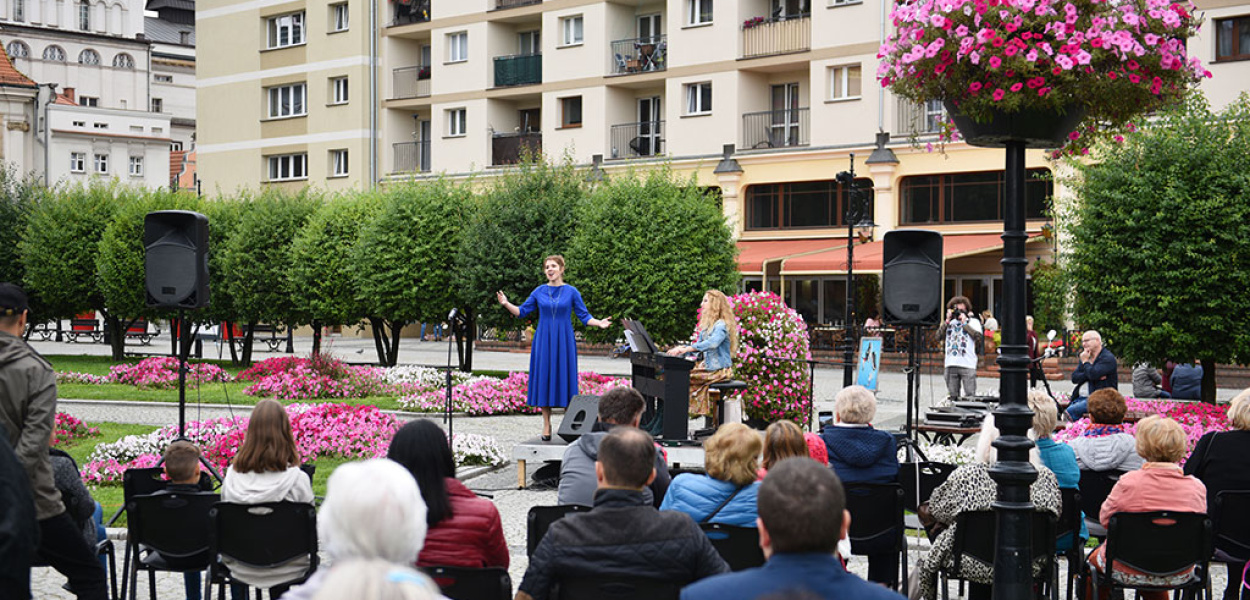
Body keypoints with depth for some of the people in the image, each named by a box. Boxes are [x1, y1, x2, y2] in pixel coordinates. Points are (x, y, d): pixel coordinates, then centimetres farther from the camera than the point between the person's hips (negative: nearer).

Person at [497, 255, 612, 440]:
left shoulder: (571, 291, 1)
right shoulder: (539, 291, 6)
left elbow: (584, 316, 3)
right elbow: (522, 312, 11)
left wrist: (599, 323, -14)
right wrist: (506, 304, -4)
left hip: (564, 341, -2)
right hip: (544, 340, 2)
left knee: (565, 378, -2)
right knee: (544, 379, 1)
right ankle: (546, 425, 8)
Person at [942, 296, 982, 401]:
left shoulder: (973, 321, 8)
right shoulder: (950, 322, 17)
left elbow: (978, 337, -10)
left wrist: (964, 323, -5)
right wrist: (947, 321, -1)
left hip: (967, 364, -4)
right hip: (951, 365, 4)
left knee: (970, 396, -8)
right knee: (953, 396, 6)